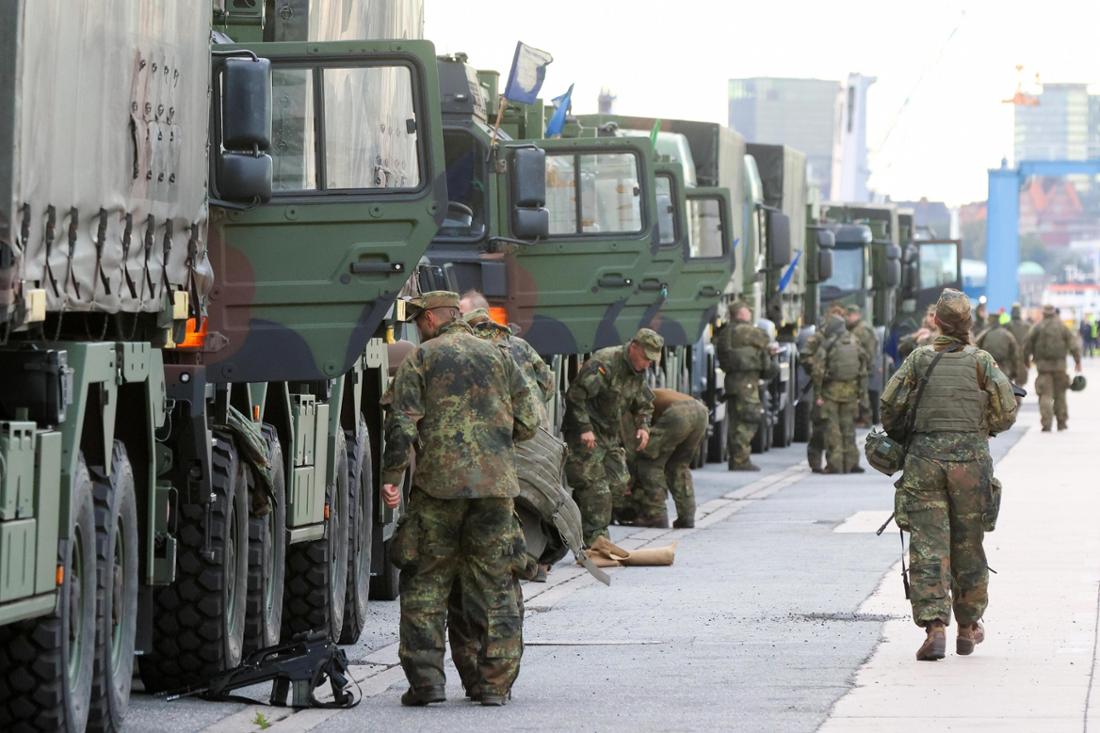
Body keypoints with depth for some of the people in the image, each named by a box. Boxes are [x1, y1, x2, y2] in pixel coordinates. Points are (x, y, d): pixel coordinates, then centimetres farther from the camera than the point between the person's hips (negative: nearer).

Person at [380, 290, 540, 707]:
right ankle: (495, 684, 4)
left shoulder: (420, 360, 3)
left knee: (426, 583, 5)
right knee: (495, 586, 6)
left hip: (438, 484, -3)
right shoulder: (498, 357, 13)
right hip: (495, 484, 3)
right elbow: (528, 421, 10)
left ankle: (426, 680, 0)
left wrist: (391, 478, -4)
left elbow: (402, 424, -7)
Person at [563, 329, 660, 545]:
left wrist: (642, 425, 3)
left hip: (611, 436, 9)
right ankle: (595, 540, -10)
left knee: (619, 484, 4)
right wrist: (584, 429, -26)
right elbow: (575, 395, -24)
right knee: (595, 487, -12)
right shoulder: (603, 363, -21)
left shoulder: (638, 372, 7)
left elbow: (643, 403, 22)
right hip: (586, 435, -9)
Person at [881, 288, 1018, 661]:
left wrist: (899, 435, 16)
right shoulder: (981, 361, 0)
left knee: (928, 546, -3)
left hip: (924, 459, 0)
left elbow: (889, 404, -3)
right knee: (967, 544, 13)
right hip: (970, 459, 1)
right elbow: (1006, 411, -3)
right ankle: (968, 627, 25)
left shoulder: (920, 359, 1)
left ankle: (934, 627, -17)